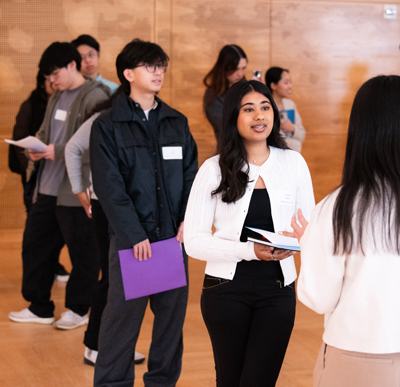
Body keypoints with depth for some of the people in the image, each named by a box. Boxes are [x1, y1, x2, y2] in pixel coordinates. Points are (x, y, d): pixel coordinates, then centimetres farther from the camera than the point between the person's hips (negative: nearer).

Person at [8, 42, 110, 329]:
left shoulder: (95, 97, -12)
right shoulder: (57, 98, 15)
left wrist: (58, 151, -21)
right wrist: (37, 148, 3)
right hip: (48, 188, 9)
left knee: (82, 251, 4)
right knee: (34, 243, 12)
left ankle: (79, 310, 19)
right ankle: (40, 308, 25)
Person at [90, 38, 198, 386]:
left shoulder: (178, 123, 12)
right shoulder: (107, 126, -1)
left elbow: (191, 175, 9)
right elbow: (109, 187, -8)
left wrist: (188, 221, -6)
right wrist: (134, 234, -15)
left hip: (174, 235, 4)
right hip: (131, 237, -4)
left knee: (173, 312, 9)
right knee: (123, 314, -1)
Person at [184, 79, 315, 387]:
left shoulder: (293, 163, 3)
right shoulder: (214, 169, -4)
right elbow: (194, 241, -8)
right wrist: (249, 250, -21)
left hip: (277, 289, 1)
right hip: (226, 289, -1)